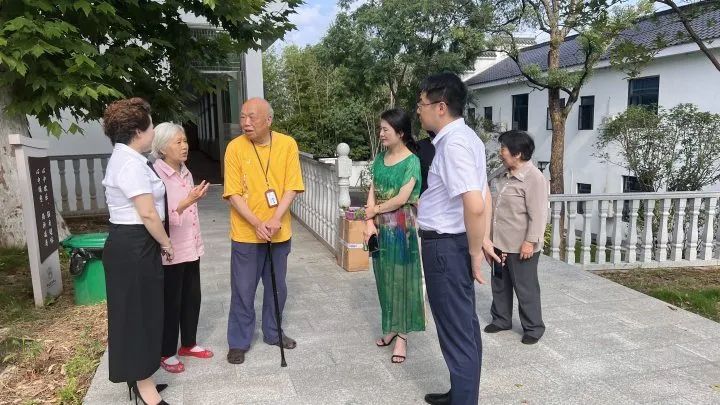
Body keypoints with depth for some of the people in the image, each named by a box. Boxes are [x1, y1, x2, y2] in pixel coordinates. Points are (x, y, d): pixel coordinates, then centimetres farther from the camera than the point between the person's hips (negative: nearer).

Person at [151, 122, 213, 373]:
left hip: (191, 247, 8)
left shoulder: (185, 172, 9)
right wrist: (189, 201, -36)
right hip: (170, 251, -8)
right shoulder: (156, 175, -17)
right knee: (171, 302, 5)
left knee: (192, 298, 16)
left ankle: (188, 344, 34)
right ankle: (167, 353, 22)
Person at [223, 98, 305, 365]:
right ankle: (239, 342, 23)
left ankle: (273, 333, 35)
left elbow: (292, 187, -6)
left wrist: (276, 219, -19)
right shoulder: (235, 147, -9)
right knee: (243, 290, 7)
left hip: (279, 231, 2)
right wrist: (257, 224, -20)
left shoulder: (287, 144, -5)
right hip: (246, 232, -2)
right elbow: (233, 194, -10)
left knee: (277, 287, 16)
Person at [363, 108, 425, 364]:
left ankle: (402, 335, 13)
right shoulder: (380, 158, 7)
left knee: (401, 278, 2)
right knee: (385, 278, 14)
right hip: (381, 228, 6)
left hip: (402, 229, -6)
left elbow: (401, 199, -17)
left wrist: (375, 210, -5)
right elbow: (372, 191, 5)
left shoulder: (412, 162, -13)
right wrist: (370, 222, -7)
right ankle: (391, 328, 29)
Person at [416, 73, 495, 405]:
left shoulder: (453, 143, -21)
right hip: (452, 243, 11)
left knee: (456, 331, 3)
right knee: (464, 326, 21)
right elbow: (482, 197, 18)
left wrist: (474, 255, -19)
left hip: (446, 246, -11)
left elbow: (475, 205, -30)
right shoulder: (464, 136, 12)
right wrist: (478, 243, 19)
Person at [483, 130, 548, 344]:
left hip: (520, 246, -9)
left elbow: (538, 214, -20)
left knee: (525, 288, 5)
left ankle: (533, 327, 20)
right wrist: (491, 235, 22)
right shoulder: (506, 175, 10)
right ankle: (501, 319, 34)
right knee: (499, 284, 18)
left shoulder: (534, 177, -17)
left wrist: (530, 241, -22)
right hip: (500, 243, 9)